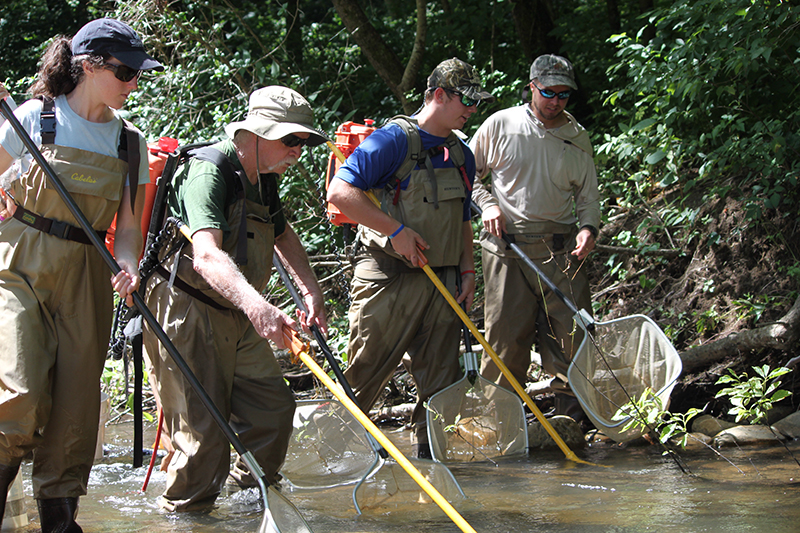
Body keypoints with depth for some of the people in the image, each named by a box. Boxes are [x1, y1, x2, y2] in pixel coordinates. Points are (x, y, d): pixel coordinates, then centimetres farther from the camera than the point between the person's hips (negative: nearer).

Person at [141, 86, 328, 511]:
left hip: (235, 316, 9)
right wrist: (255, 304, -54)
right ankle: (185, 513, 7)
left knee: (273, 405, 8)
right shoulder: (208, 172, -22)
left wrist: (312, 292, 17)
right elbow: (206, 254, -39)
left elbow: (282, 235, 29)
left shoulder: (263, 178, 9)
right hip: (187, 313, -9)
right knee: (204, 428, -8)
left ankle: (251, 490, 26)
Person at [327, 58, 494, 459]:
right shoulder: (393, 140, -8)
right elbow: (341, 192, -16)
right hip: (389, 277, -7)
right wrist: (397, 230, -17)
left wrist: (467, 270, 13)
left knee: (439, 380, 7)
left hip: (442, 284, 7)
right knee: (365, 375, -4)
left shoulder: (461, 156, 16)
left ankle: (426, 456, 17)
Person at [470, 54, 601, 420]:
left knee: (573, 335, -3)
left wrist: (588, 228, -5)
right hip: (507, 246, -2)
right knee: (506, 337, -2)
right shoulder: (500, 125, 3)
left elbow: (588, 196, 15)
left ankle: (572, 418, 5)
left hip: (561, 249, 2)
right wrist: (487, 205, -4)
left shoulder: (578, 138, 11)